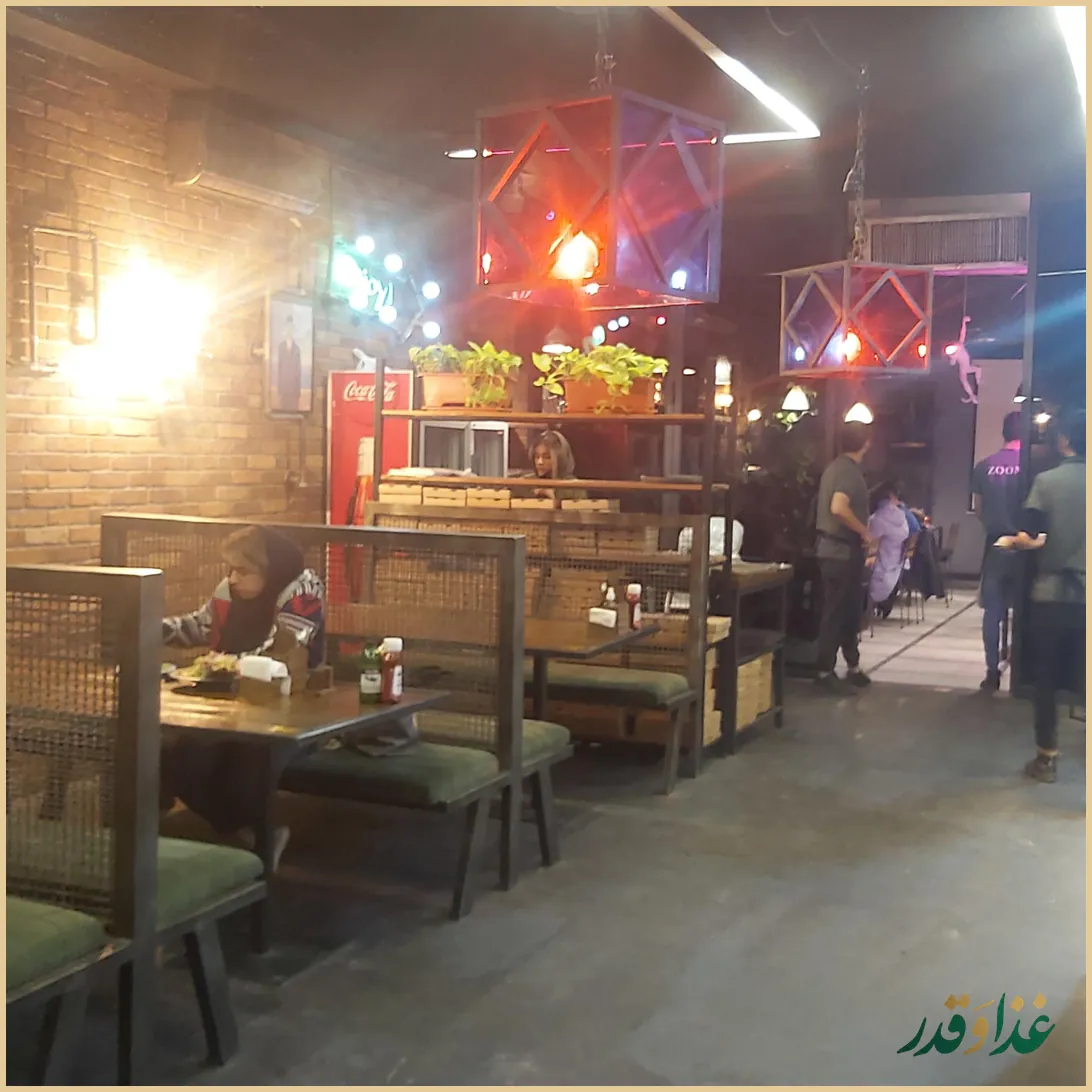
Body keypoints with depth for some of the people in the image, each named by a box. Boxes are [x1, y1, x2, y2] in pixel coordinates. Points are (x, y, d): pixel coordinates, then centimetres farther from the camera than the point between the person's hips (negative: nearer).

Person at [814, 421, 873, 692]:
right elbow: (838, 507, -32)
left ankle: (852, 667, 23)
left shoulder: (835, 467, 13)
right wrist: (864, 531, -20)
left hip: (832, 546, 10)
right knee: (837, 612, -3)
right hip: (843, 550, -10)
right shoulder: (850, 471, -17)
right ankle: (824, 672, 2)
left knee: (847, 610, 15)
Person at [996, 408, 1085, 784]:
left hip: (1052, 594, -2)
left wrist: (1011, 541, 6)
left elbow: (1025, 537, -15)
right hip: (1084, 596, 2)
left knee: (1047, 679, 9)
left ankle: (1047, 757, 13)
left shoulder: (1046, 480, -7)